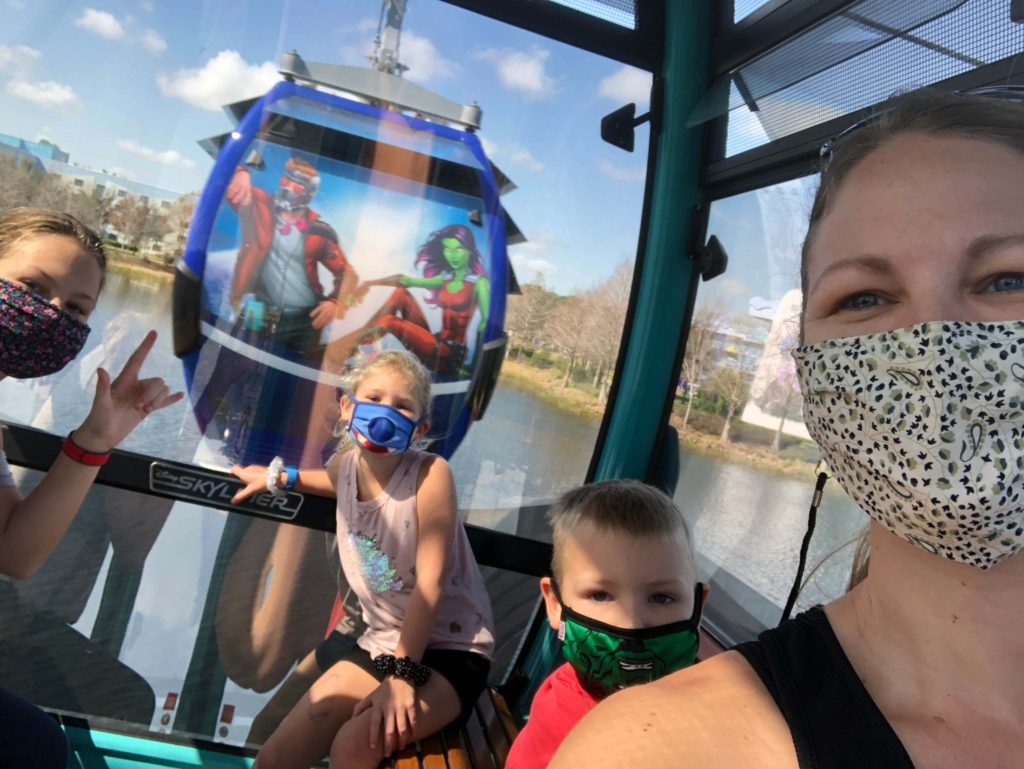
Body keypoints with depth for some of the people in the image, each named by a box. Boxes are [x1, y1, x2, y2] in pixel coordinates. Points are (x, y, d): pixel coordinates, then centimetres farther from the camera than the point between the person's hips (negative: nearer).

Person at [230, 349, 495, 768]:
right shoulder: (343, 465, -3)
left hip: (449, 648, -6)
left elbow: (430, 583, -21)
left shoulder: (430, 472, -21)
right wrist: (279, 476, 27)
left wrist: (402, 673, -22)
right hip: (382, 642, 6)